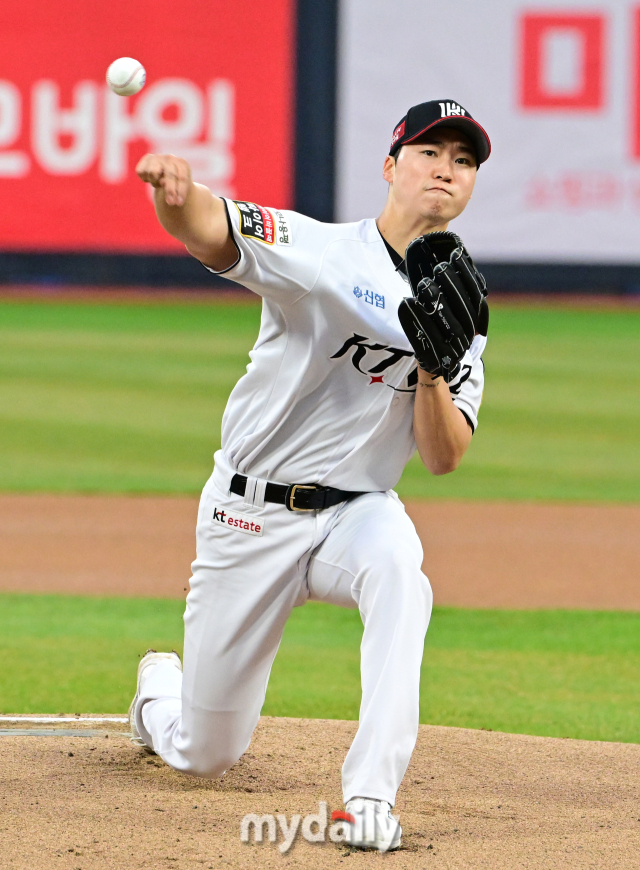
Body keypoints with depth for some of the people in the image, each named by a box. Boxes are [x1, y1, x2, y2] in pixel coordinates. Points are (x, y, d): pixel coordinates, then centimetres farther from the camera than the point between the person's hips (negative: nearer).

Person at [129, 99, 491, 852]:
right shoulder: (320, 253, -10)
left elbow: (442, 459, -5)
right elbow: (205, 227, -29)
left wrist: (432, 370, -24)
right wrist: (175, 191, -54)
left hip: (356, 512, 2)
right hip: (249, 514, -2)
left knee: (395, 567, -37)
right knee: (204, 755, 6)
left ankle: (371, 796, -38)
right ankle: (160, 690, 45)